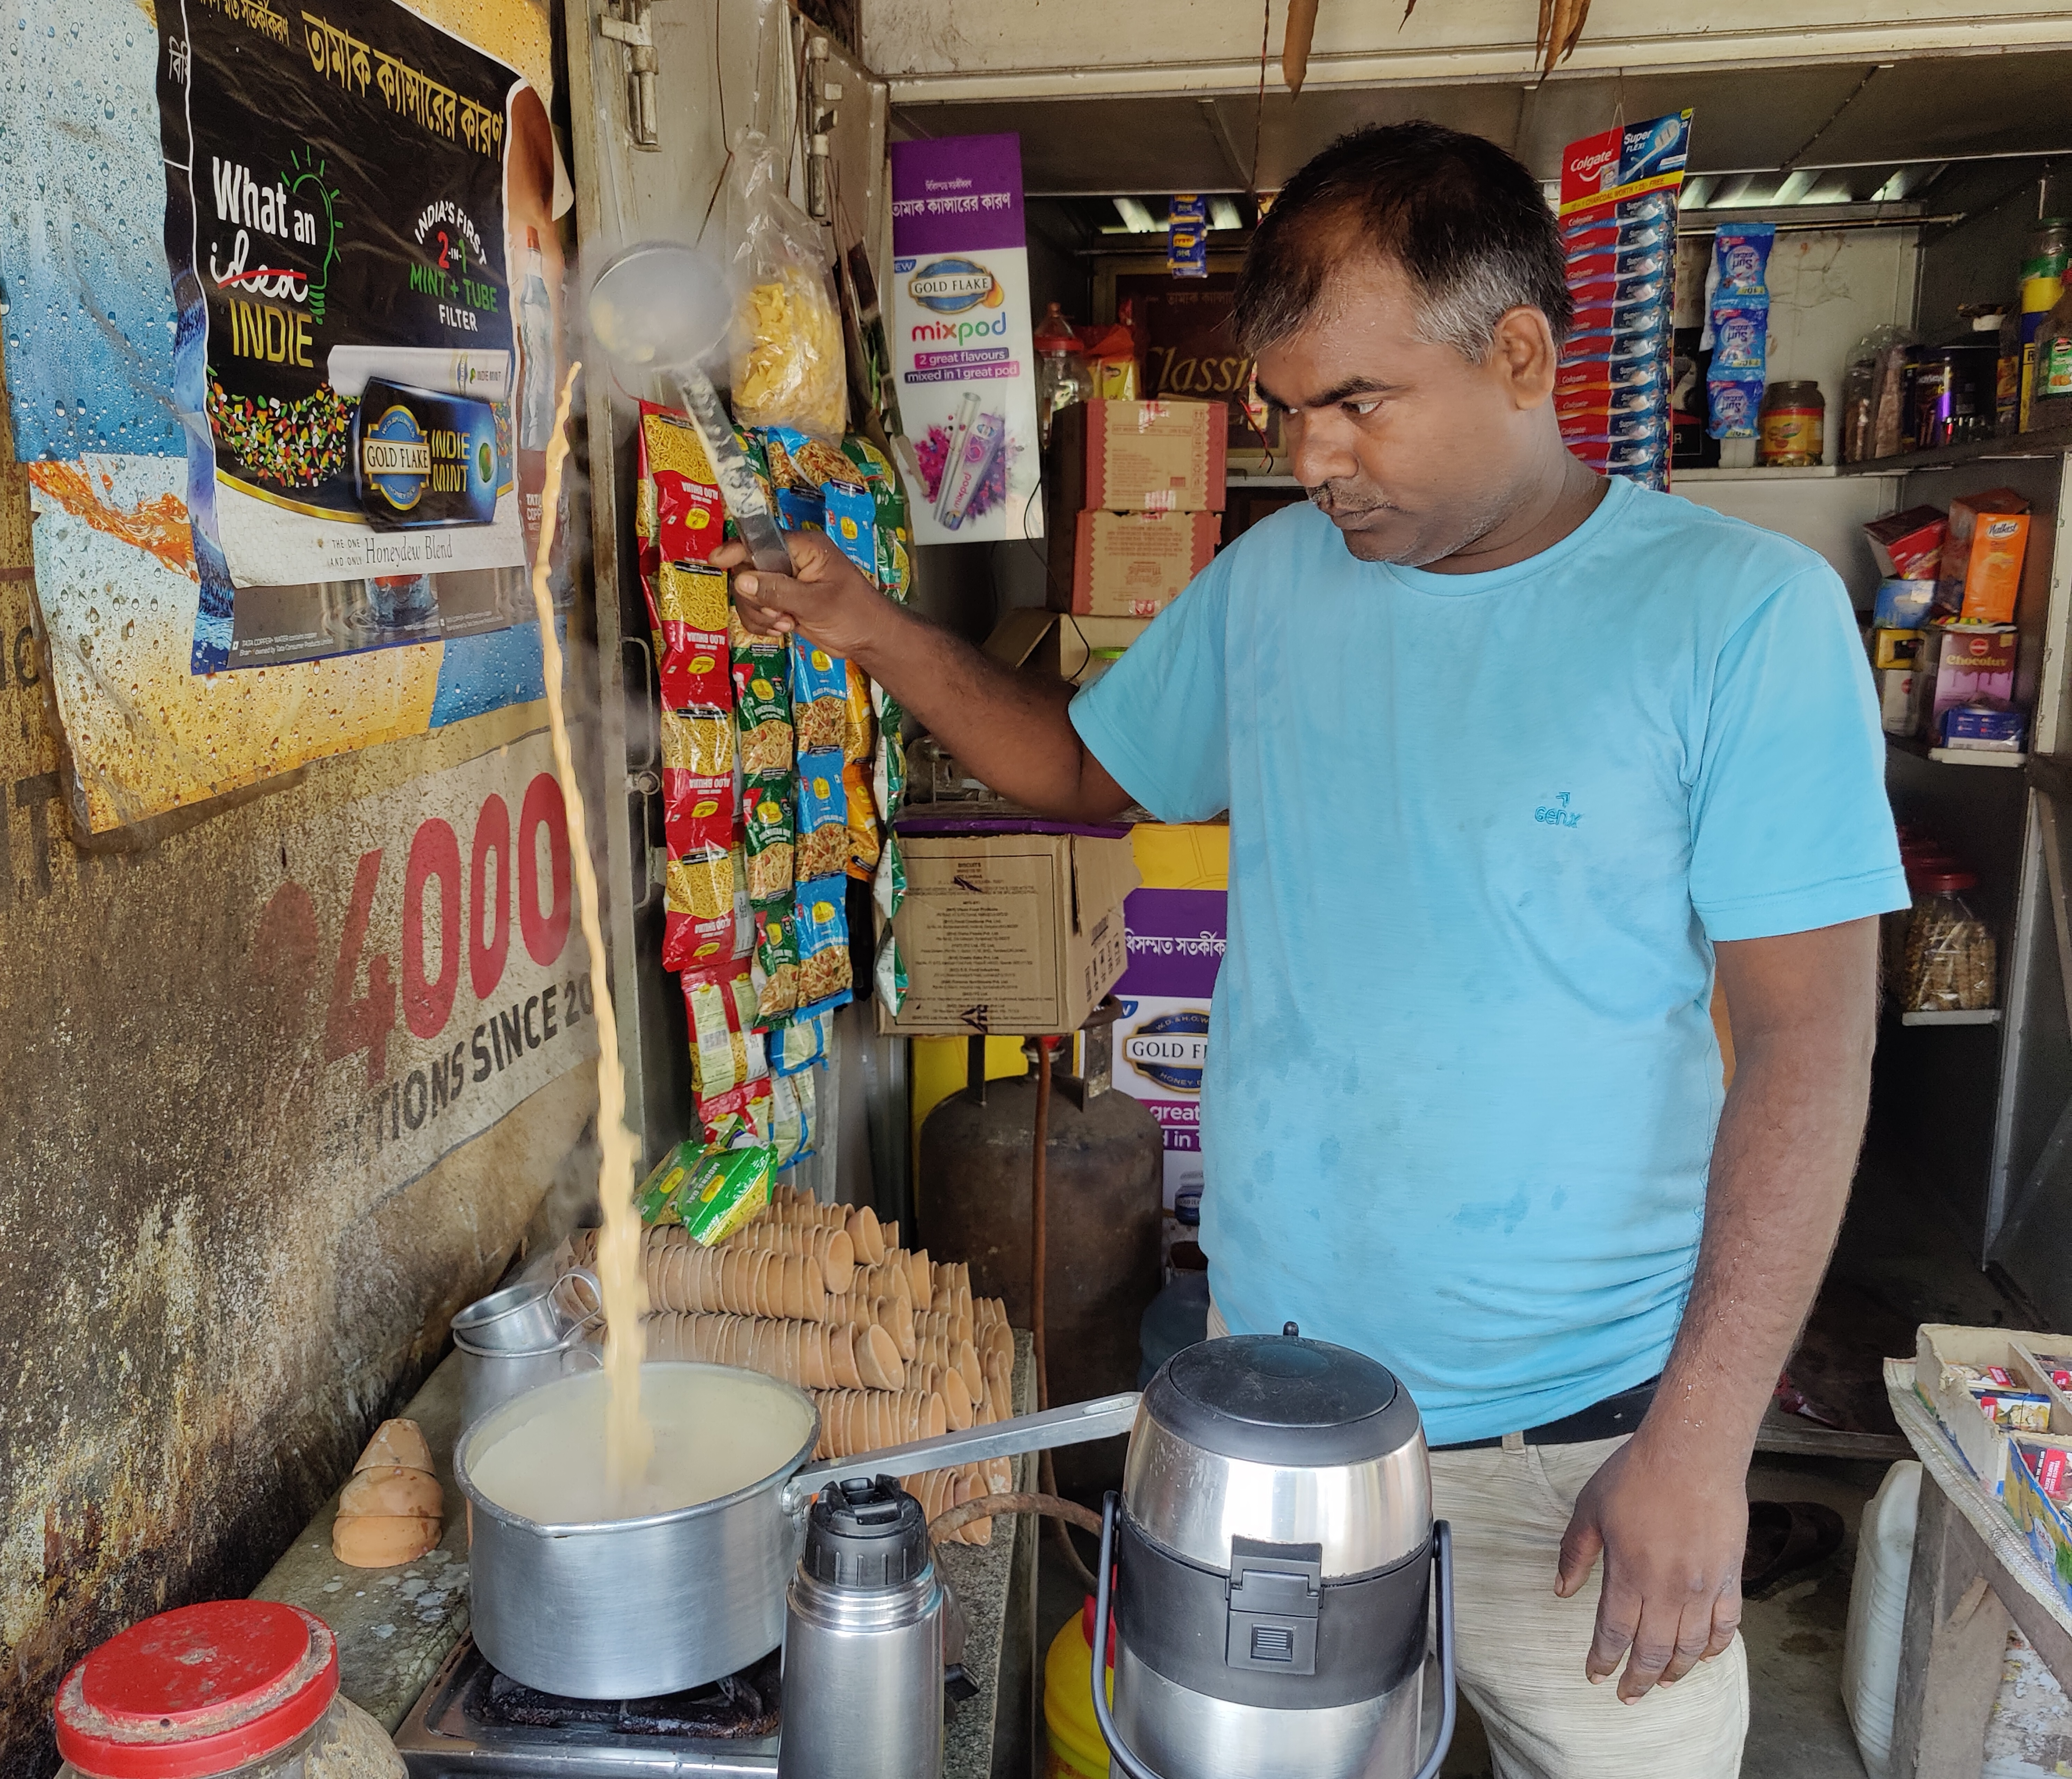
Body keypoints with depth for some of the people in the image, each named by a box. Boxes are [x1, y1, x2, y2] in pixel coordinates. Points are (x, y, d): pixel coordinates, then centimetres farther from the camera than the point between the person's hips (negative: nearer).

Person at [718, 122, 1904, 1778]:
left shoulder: (1741, 612, -13)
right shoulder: (1272, 580, 1)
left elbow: (1808, 1037, -14)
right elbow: (1086, 767, 15)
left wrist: (1700, 1442, -16)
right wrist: (868, 628, 0)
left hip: (1577, 1436, -3)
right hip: (1270, 1388, 4)